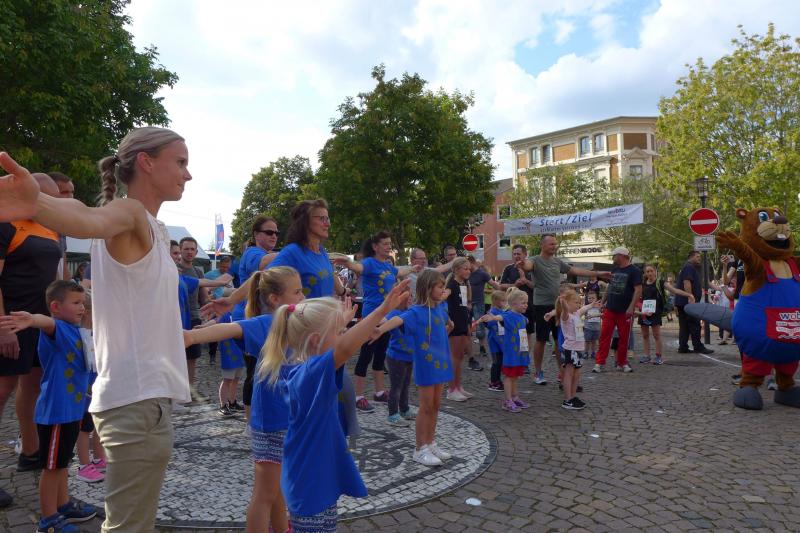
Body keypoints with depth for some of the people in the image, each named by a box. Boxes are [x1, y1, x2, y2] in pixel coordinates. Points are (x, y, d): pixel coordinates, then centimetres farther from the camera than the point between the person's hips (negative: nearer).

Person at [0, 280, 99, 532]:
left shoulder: (75, 330, 6)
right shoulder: (57, 328, -20)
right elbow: (47, 323, -46)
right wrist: (32, 319, -65)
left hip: (72, 409, 9)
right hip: (55, 411, -9)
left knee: (63, 462, 23)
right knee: (52, 466, 5)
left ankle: (64, 506, 38)